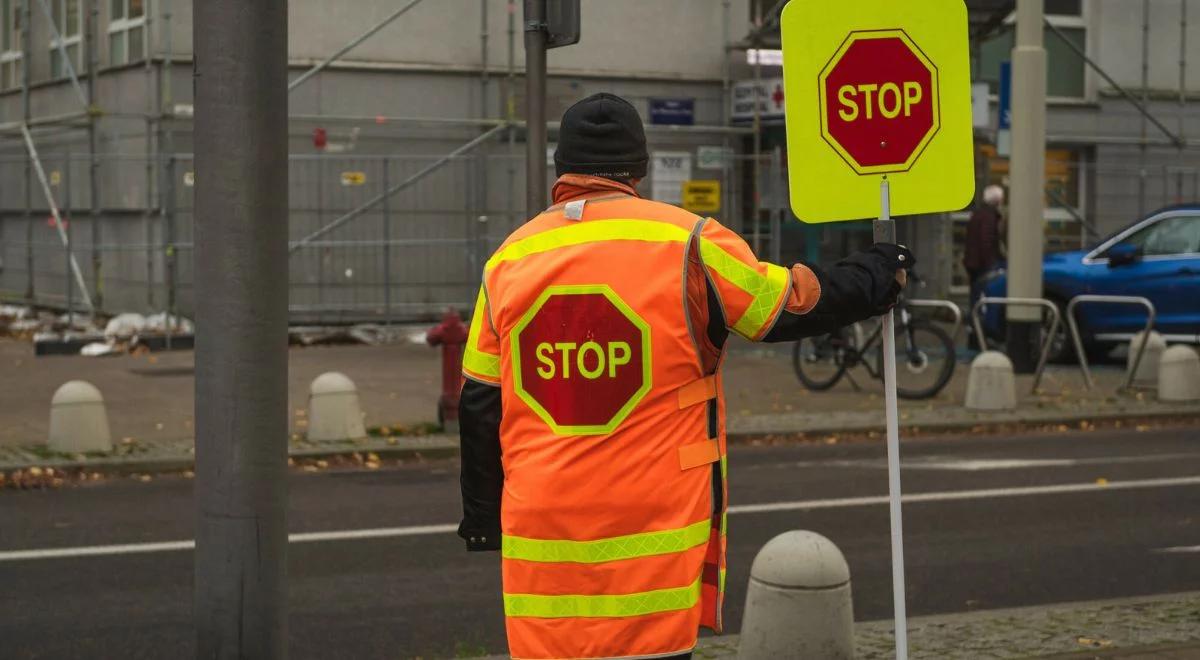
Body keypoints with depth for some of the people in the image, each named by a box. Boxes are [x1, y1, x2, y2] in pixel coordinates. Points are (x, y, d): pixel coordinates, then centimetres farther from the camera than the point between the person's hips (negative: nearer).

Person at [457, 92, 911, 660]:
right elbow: (800, 305, 5)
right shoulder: (684, 242, -6)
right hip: (654, 526, -3)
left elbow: (480, 404, 10)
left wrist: (481, 515, 21)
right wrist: (881, 272, 24)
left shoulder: (510, 259, 6)